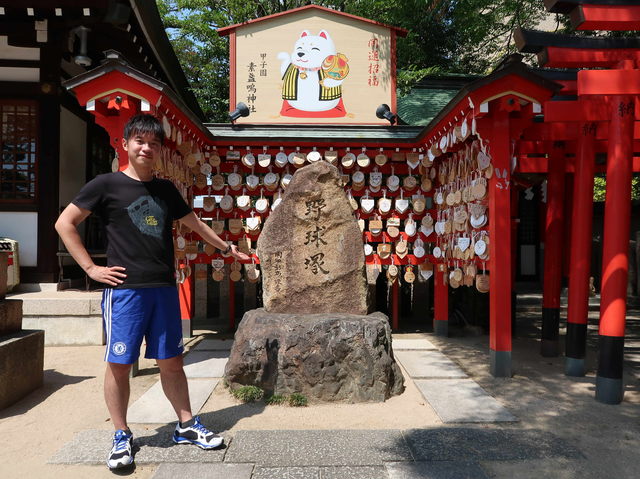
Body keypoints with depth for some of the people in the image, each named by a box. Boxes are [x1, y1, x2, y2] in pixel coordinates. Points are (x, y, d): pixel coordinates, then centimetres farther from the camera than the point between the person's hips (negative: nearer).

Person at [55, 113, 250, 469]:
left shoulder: (166, 189, 13)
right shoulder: (107, 184, 0)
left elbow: (194, 223, 26)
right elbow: (65, 223, 1)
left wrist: (226, 247, 34)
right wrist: (91, 268, -4)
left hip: (164, 289, 4)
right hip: (124, 289, -4)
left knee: (171, 361, 10)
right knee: (119, 364, 3)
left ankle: (187, 426, 23)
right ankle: (122, 436, 20)